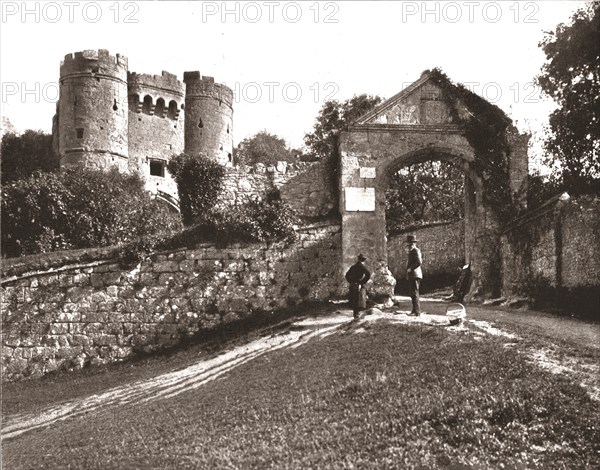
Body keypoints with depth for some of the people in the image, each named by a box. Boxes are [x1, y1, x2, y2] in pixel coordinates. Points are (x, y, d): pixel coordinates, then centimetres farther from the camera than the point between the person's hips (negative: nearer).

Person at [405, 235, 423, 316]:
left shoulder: (416, 250, -11)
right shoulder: (411, 251, 20)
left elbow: (419, 262, -23)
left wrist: (410, 268, -18)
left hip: (415, 275, -11)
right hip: (411, 276, 11)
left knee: (415, 293, -11)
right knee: (412, 293, 14)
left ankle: (417, 311, -11)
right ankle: (415, 310, 22)